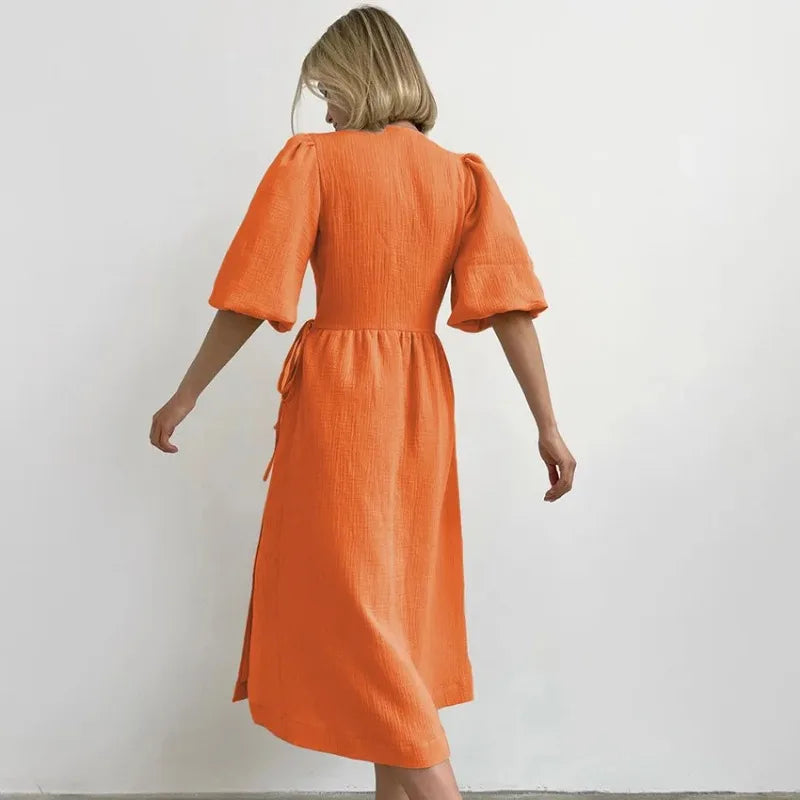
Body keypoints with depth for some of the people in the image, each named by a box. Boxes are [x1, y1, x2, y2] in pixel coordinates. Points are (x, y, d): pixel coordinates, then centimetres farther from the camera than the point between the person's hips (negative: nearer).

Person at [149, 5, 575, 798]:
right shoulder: (463, 175, 5)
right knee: (396, 596, 16)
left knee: (347, 602, 3)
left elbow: (251, 300, -9)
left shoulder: (314, 159, -6)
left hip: (337, 398, -5)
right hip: (421, 403, 6)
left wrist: (185, 396, 1)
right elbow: (508, 304, -3)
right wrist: (547, 425, -1)